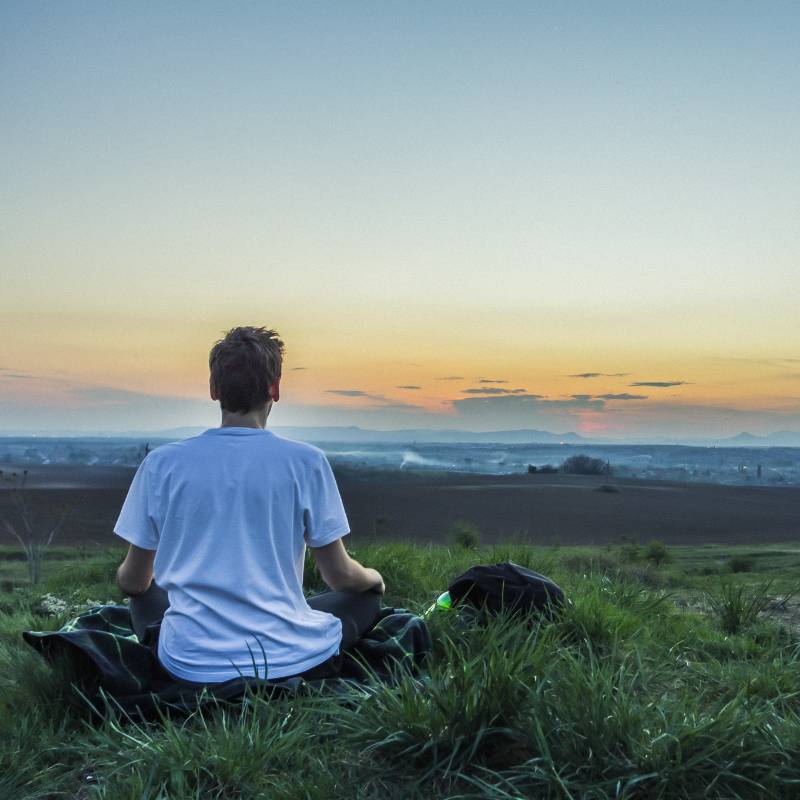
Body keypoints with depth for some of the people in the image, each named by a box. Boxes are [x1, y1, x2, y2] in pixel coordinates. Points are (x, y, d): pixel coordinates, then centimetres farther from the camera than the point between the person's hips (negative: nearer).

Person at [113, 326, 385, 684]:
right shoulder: (305, 462, -8)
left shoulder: (161, 463, -3)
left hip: (191, 665, 2)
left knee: (145, 597, 32)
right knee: (367, 596, 24)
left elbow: (133, 582, 7)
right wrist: (374, 578, 23)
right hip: (288, 661, -1)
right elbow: (340, 576, -1)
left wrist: (125, 578, 32)